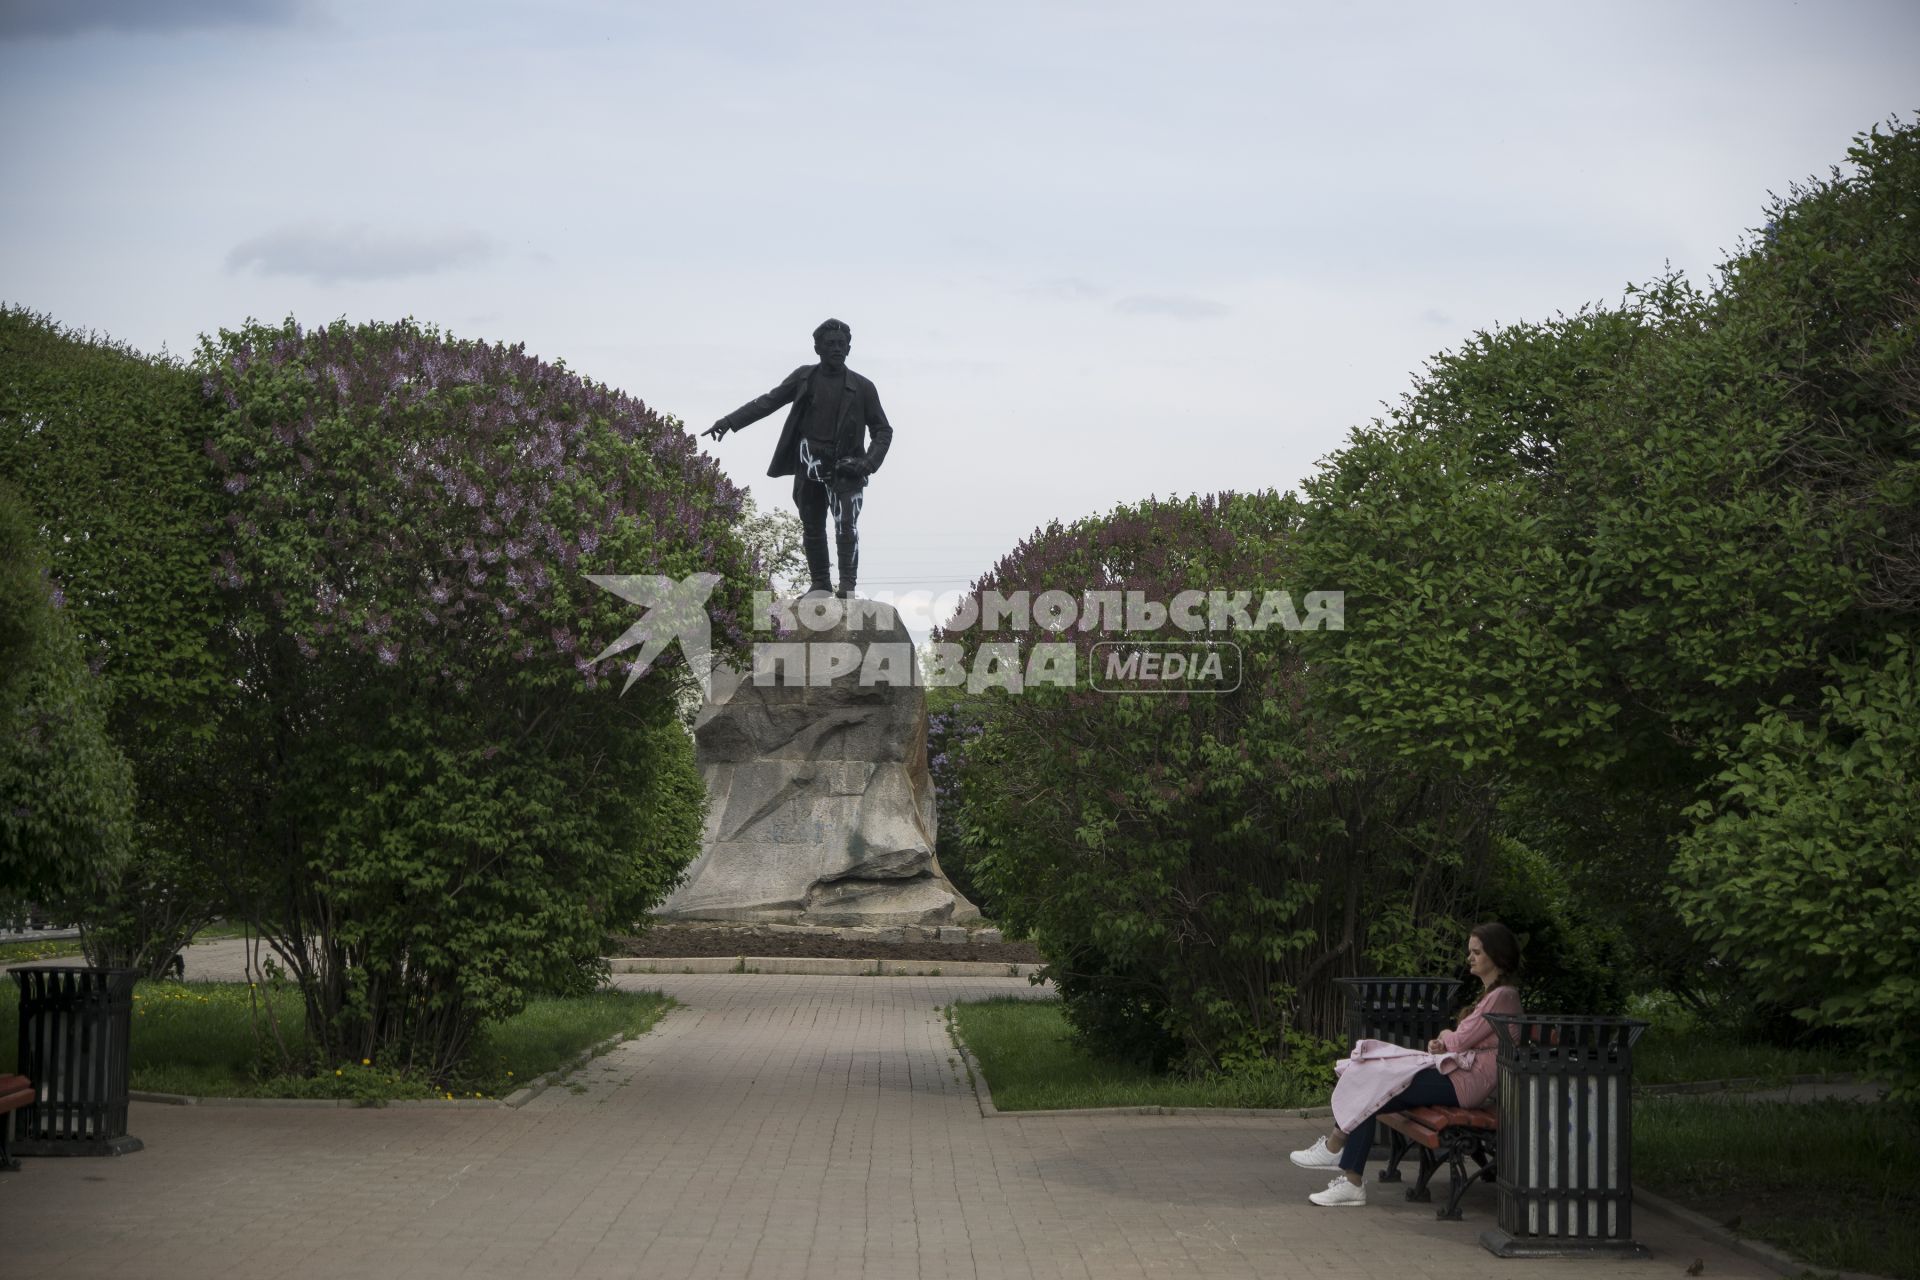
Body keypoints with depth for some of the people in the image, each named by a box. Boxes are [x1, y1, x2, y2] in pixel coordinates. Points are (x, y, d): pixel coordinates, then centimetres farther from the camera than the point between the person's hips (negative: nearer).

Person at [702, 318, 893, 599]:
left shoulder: (862, 387, 1)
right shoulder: (805, 378, 6)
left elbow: (883, 430, 4)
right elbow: (769, 401, 7)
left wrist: (869, 462, -12)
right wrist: (729, 421, -2)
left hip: (846, 467, -3)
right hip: (810, 465, 3)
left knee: (846, 524, -17)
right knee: (812, 529, 7)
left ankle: (848, 586, -17)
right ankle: (819, 584, 18)